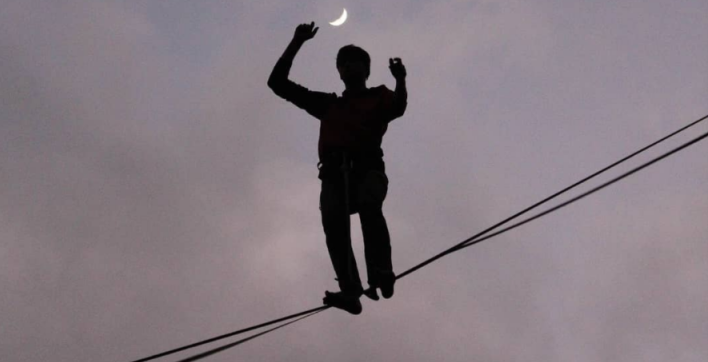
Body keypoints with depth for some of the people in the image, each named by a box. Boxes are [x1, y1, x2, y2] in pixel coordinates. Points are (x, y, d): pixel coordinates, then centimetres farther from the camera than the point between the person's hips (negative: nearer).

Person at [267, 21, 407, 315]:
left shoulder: (380, 98, 23)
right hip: (335, 172, 2)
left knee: (369, 207, -34)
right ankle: (351, 293, -37)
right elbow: (278, 83, 31)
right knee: (333, 224, -26)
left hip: (367, 167, -2)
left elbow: (399, 107, -2)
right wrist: (297, 43, 24)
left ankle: (382, 276, -42)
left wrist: (400, 81, -22)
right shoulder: (327, 104, 31)